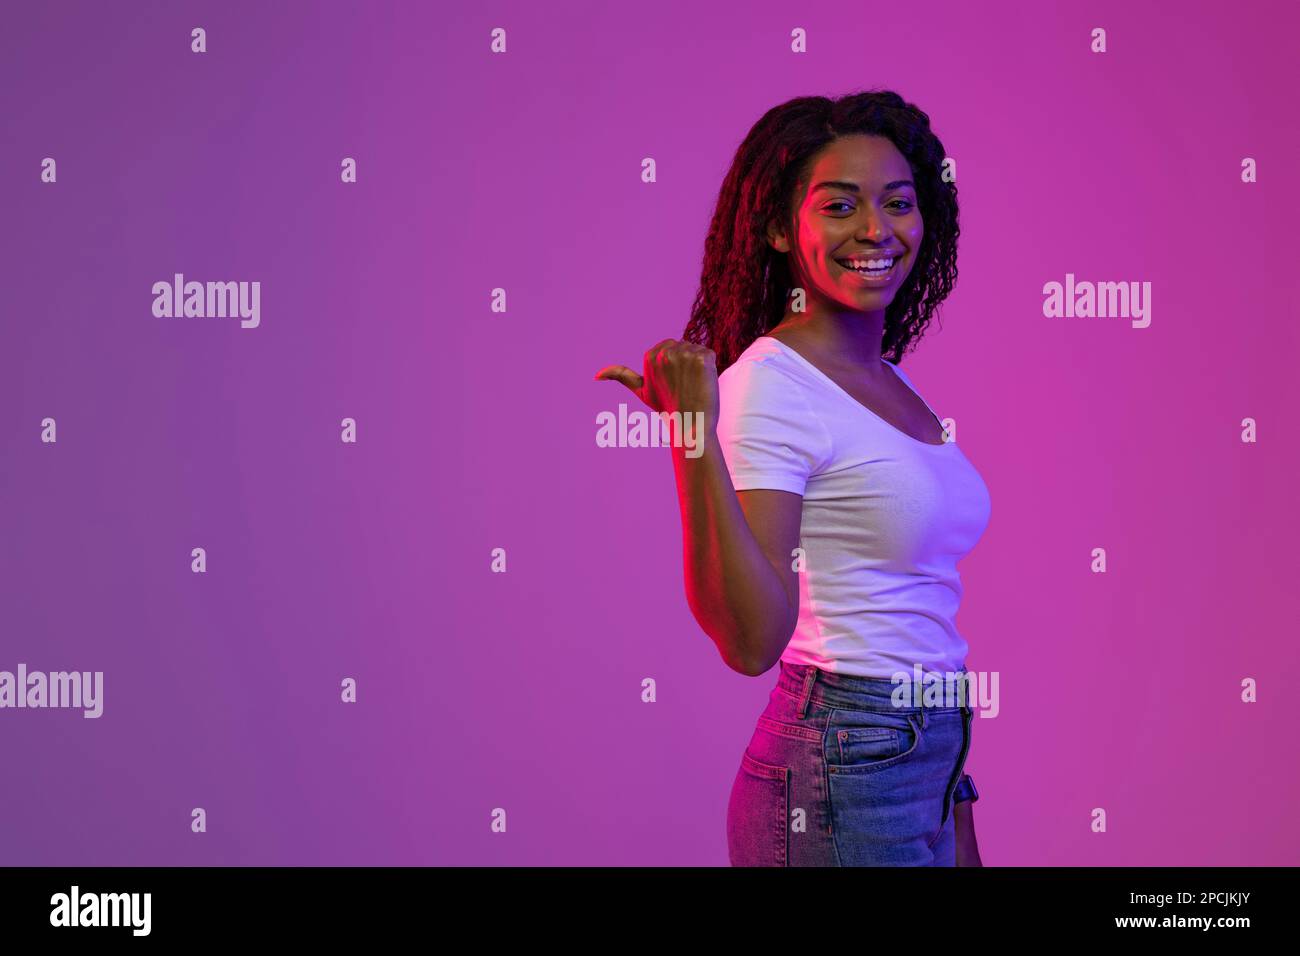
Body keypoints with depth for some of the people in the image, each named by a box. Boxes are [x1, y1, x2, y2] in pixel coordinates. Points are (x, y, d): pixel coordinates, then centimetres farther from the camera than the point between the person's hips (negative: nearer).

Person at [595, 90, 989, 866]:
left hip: (921, 769, 8)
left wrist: (956, 818, 18)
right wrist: (694, 441, -29)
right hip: (842, 777, -8)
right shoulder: (766, 387, -14)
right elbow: (751, 639, -23)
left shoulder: (893, 385, 11)